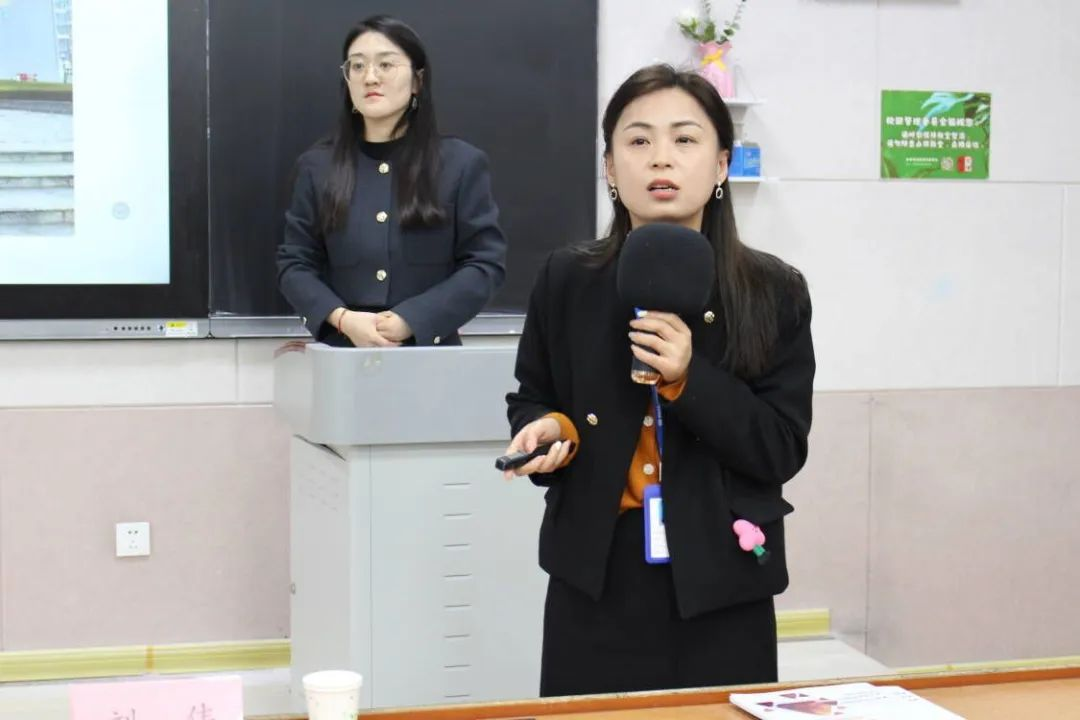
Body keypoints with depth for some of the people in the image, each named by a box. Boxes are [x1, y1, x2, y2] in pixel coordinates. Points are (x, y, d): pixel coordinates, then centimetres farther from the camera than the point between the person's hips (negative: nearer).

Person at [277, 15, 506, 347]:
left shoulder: (462, 163, 2)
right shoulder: (317, 166, 7)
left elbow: (485, 263, -3)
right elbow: (294, 263, 5)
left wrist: (411, 320, -14)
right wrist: (342, 318, -14)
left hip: (430, 350, -1)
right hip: (342, 351, 1)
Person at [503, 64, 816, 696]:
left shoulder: (774, 292, -3)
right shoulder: (567, 280, 2)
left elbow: (783, 450, -6)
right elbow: (530, 401, 13)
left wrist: (690, 380, -19)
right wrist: (549, 431, -10)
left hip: (720, 585, 0)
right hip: (596, 579, 1)